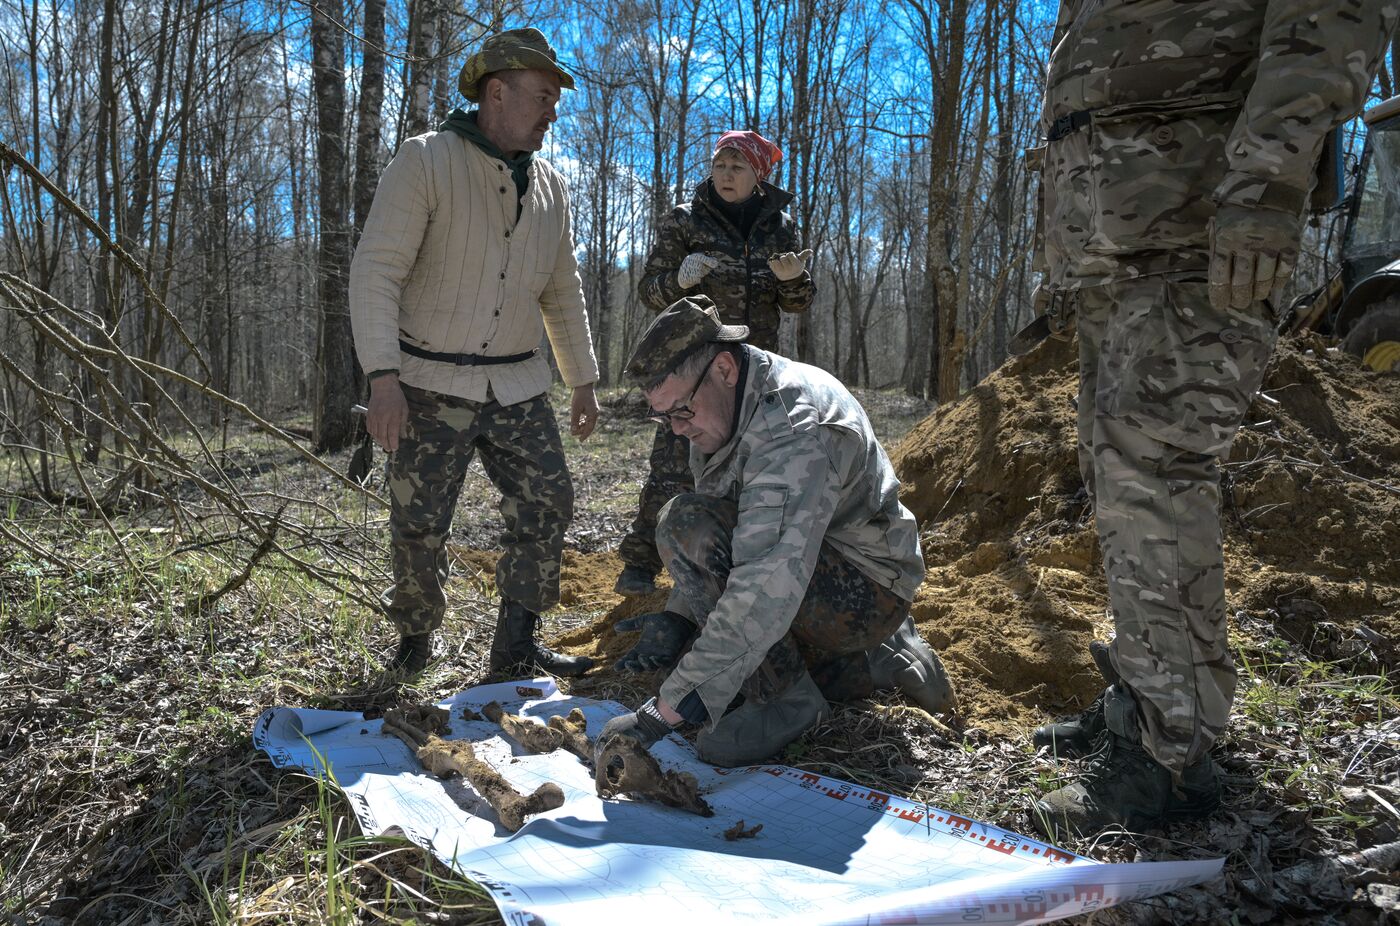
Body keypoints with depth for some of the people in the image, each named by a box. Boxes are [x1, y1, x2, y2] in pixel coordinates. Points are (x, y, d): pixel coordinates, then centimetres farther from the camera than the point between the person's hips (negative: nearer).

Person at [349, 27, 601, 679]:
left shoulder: (549, 185, 10)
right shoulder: (426, 161, -9)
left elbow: (563, 293, 18)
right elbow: (375, 271, -15)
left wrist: (583, 381, 17)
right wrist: (383, 377, -24)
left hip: (519, 386, 5)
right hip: (432, 385, -5)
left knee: (546, 506, 0)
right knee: (420, 524, 1)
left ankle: (515, 648, 12)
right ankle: (415, 639, 25)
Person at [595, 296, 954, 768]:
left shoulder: (793, 427, -30)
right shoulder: (719, 411, 1)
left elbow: (768, 589, -39)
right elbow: (724, 550, 8)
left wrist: (667, 710, -39)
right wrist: (679, 615, -10)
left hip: (866, 592, -10)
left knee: (685, 524, -25)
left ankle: (785, 695, -11)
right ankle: (885, 656, 20)